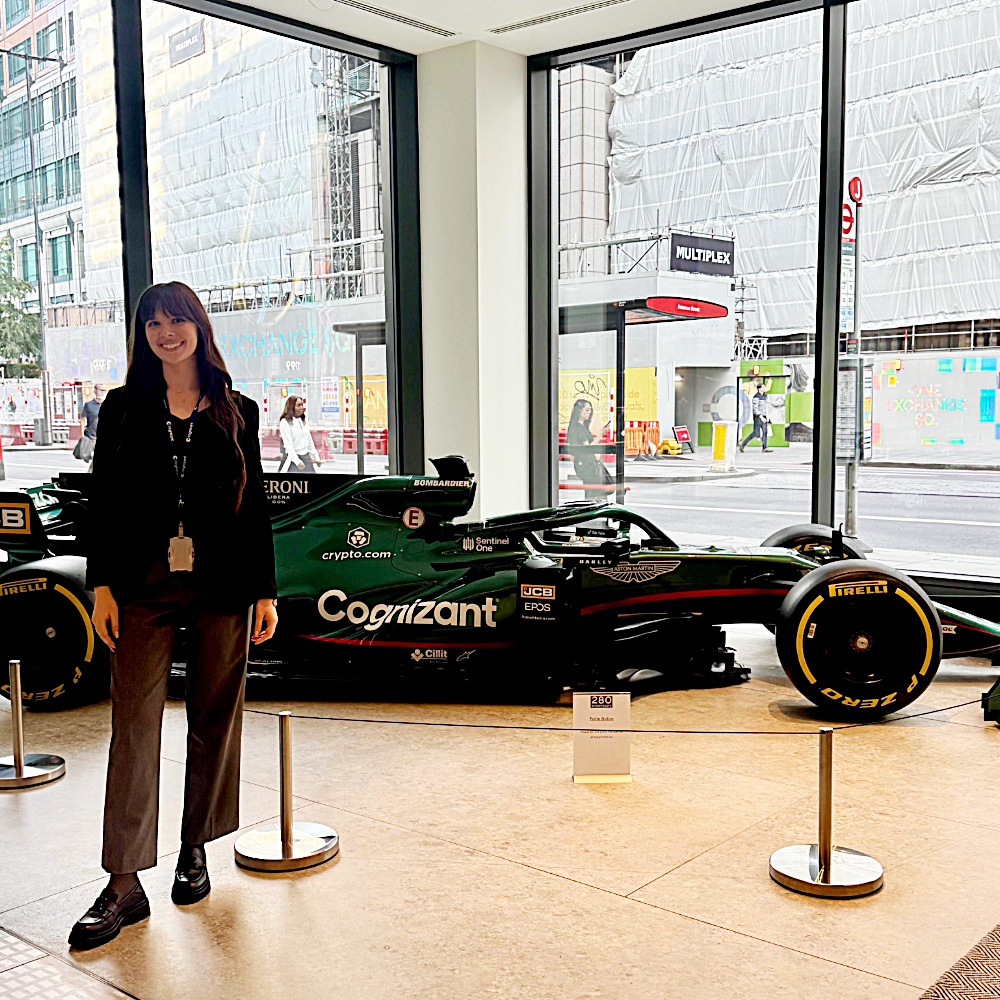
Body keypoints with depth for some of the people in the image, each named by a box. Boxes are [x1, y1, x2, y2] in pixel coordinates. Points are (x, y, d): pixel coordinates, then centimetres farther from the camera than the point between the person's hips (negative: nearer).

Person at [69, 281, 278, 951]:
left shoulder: (237, 412, 7)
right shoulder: (123, 409, 8)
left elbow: (256, 506, 6)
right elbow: (103, 502, 5)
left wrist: (265, 590, 2)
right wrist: (102, 584, -3)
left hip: (222, 588, 1)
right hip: (144, 587, 0)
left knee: (215, 719, 8)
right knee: (135, 726, -2)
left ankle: (196, 849, 26)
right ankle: (125, 884, 3)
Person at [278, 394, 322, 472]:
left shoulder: (303, 421, 11)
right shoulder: (285, 422, -10)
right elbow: (288, 444, -15)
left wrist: (316, 457, 14)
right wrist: (297, 461, -22)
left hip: (305, 457, 6)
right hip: (292, 458, -6)